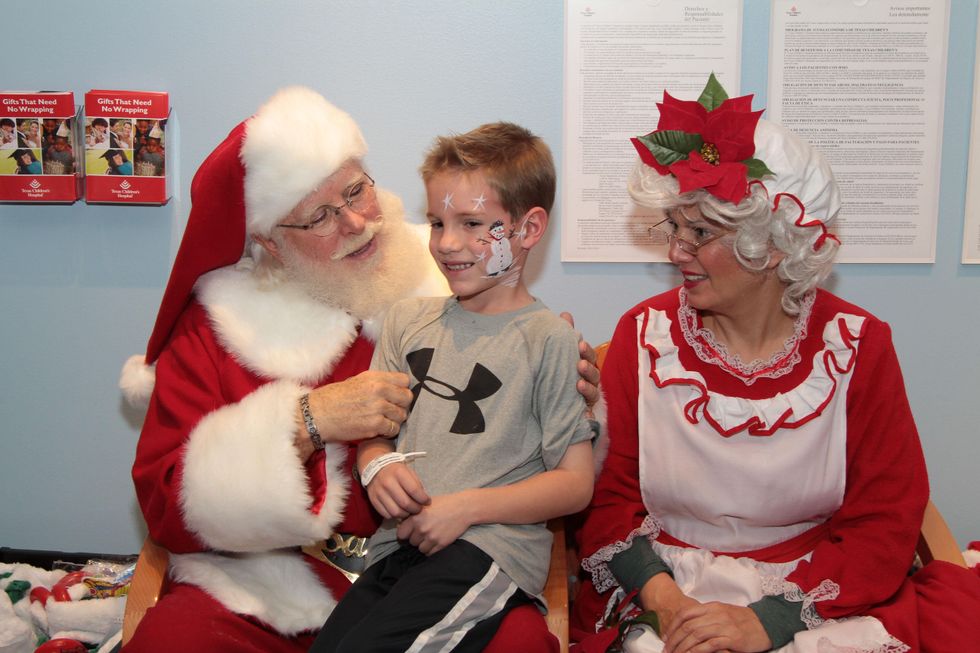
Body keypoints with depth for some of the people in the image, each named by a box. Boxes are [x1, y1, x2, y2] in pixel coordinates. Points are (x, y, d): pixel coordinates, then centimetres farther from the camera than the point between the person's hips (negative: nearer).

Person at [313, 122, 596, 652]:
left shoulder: (547, 339, -2)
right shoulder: (408, 319, 15)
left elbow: (576, 482, -4)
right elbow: (371, 429, 18)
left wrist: (467, 508, -13)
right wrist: (378, 466, -6)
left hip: (489, 549, -5)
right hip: (396, 545, 5)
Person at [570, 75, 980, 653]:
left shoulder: (856, 345, -1)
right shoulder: (645, 335, 1)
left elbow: (884, 523, -3)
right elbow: (607, 494, 1)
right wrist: (659, 594, -17)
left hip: (815, 598, 1)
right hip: (667, 593, -1)